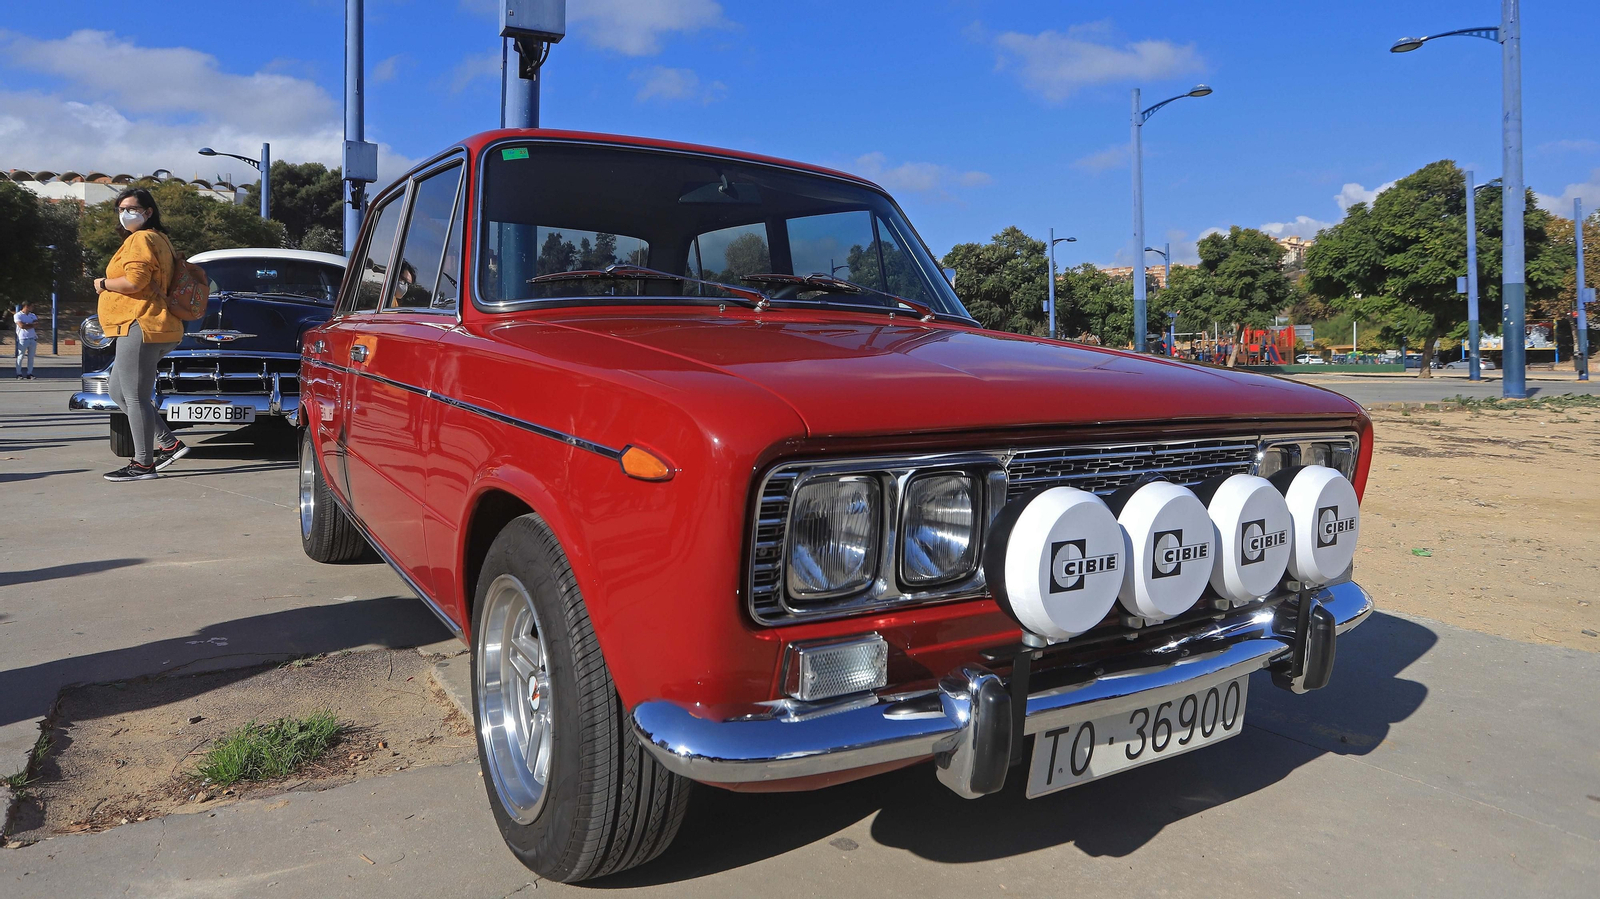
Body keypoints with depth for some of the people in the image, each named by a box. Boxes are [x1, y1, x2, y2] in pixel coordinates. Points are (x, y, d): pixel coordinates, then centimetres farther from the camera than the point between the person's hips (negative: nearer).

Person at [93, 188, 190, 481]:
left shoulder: (141, 239, -9)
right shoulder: (159, 239, 22)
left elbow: (134, 281, -21)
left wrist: (103, 284, -4)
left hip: (140, 326, -11)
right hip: (156, 328, 11)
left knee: (135, 397, -7)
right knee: (118, 391, 16)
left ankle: (143, 463, -2)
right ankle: (168, 444, 12)